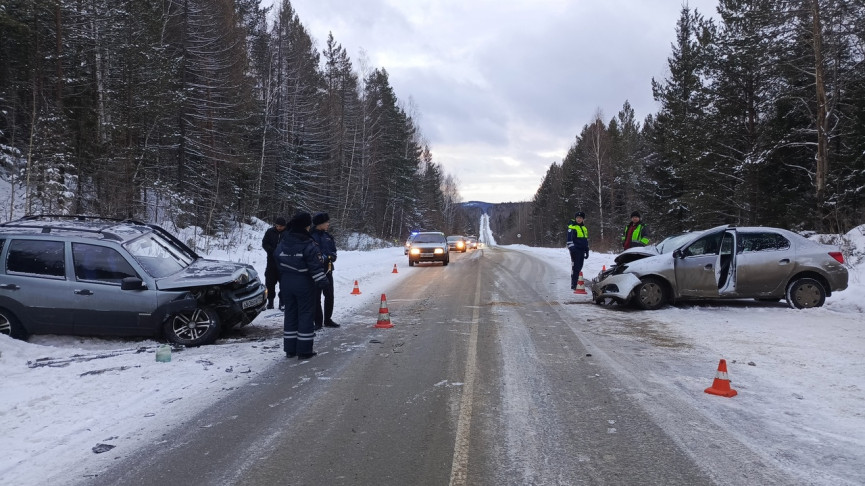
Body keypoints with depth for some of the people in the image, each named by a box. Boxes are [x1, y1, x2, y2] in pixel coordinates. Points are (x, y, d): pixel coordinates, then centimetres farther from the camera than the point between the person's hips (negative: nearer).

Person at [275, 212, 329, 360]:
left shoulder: (282, 243, 5)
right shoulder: (308, 245, -15)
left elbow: (277, 261, 15)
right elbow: (316, 266, -18)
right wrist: (322, 282, -12)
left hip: (286, 283, 6)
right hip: (304, 284, -6)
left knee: (290, 313, 13)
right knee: (305, 314, 1)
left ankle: (290, 349, 15)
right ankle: (304, 350, 2)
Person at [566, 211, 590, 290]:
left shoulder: (584, 228, 20)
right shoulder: (572, 227, -3)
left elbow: (586, 241, 26)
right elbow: (569, 239, -11)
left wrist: (587, 251, 24)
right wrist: (571, 248, -21)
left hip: (581, 251, 7)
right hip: (575, 250, -7)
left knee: (579, 267, 9)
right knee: (575, 267, -10)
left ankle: (577, 283, 17)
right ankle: (573, 285, -9)